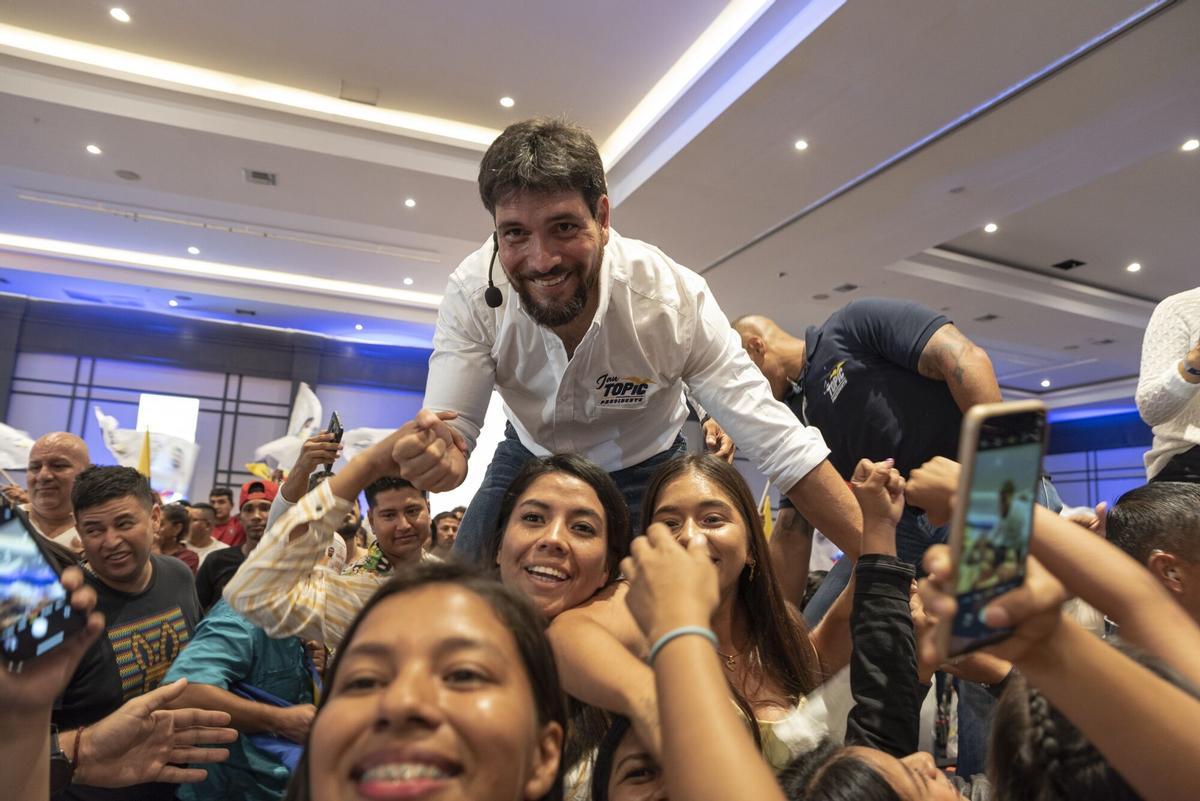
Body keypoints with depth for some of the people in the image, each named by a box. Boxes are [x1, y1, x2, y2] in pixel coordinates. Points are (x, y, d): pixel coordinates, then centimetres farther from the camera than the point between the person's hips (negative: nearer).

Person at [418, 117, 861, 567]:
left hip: (642, 470, -1)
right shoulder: (472, 293, -26)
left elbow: (781, 444, -29)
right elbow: (451, 429, -25)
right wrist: (434, 452, -50)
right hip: (528, 459, 2)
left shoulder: (676, 301, -32)